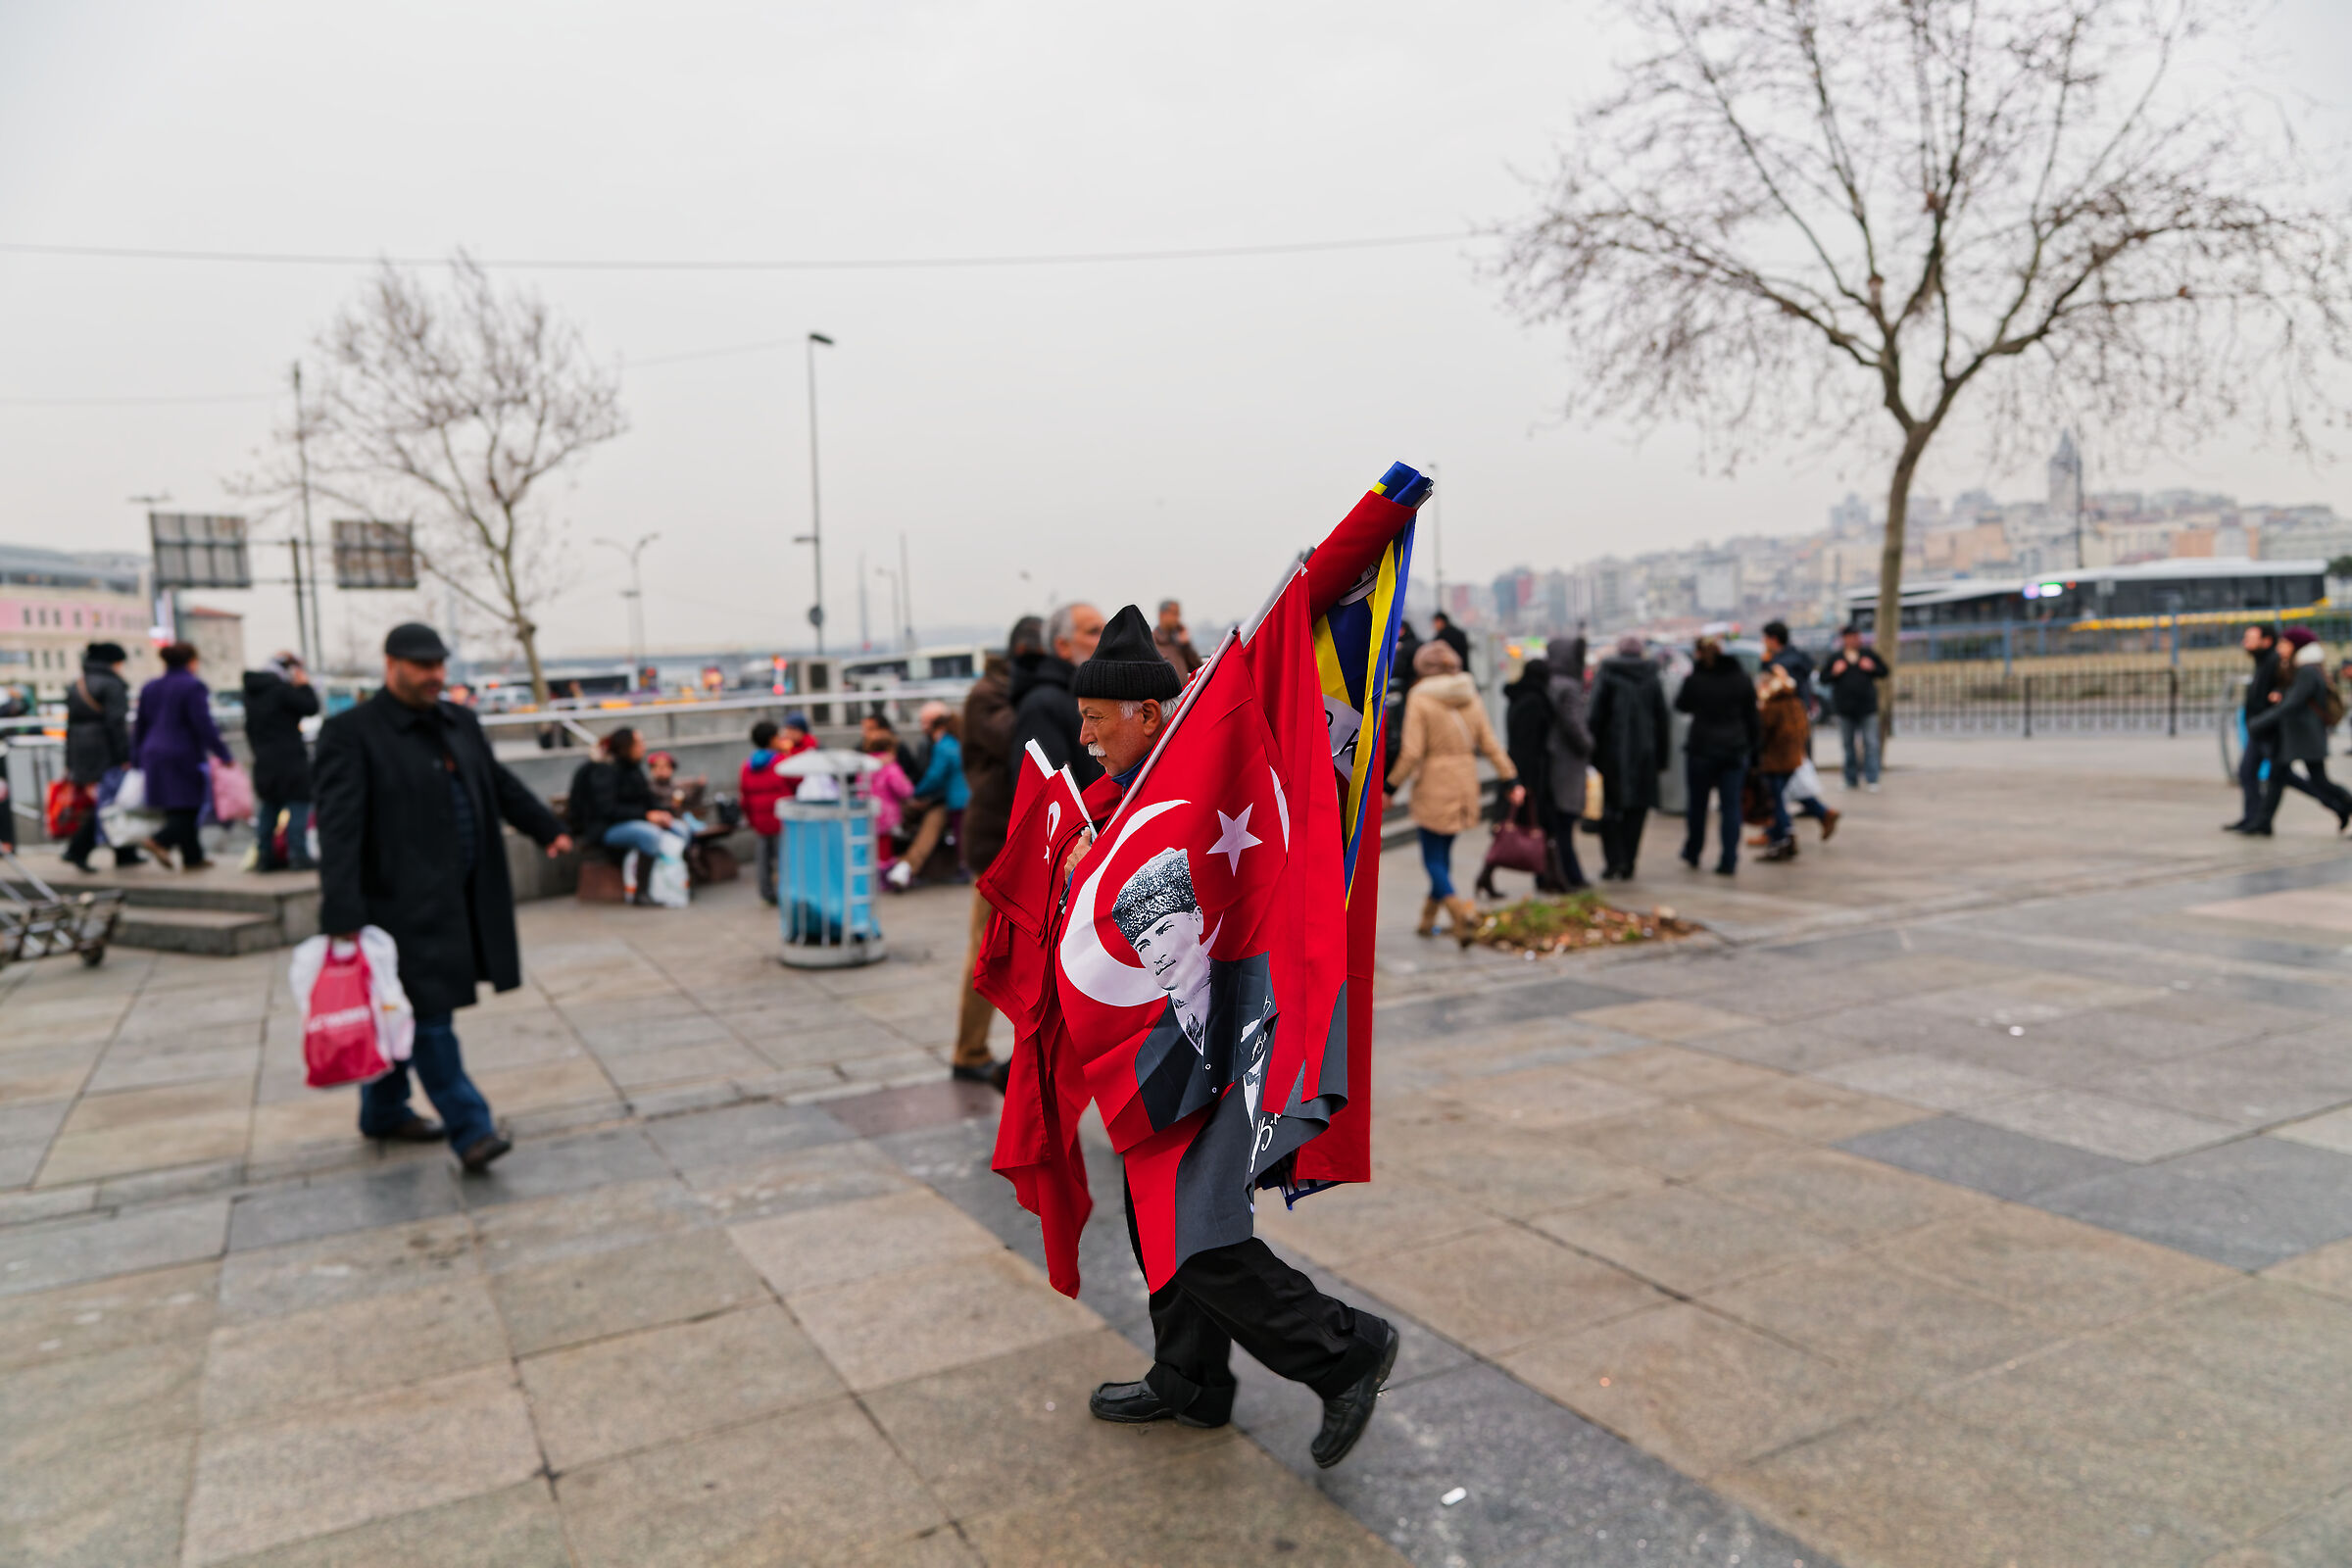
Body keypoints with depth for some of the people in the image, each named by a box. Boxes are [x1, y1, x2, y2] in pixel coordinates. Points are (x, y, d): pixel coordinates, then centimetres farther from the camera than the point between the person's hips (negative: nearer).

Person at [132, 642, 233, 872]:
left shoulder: (149, 688, 14)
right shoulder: (193, 687, -9)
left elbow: (140, 727, 18)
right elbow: (204, 726, -14)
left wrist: (138, 757, 24)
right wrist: (224, 755, -11)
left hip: (154, 755, 8)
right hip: (184, 756, -7)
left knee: (175, 810, 10)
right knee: (188, 808, -2)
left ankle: (192, 857, 11)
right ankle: (161, 840, -22)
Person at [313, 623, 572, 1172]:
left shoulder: (459, 723, 12)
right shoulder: (351, 734, -10)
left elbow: (502, 785, 25)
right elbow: (339, 828, -18)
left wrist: (548, 828, 20)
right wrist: (342, 914, -25)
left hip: (463, 897, 8)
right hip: (404, 903, -7)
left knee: (406, 1013, 18)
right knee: (431, 1016, -5)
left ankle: (383, 1111, 32)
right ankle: (470, 1129, -2)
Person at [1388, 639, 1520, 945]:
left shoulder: (1420, 699, -11)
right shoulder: (1470, 697, 5)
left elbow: (1411, 753, -15)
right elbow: (1490, 744, 2)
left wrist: (1391, 786, -7)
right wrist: (1512, 780, 5)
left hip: (1434, 789, -6)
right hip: (1465, 784, 6)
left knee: (1433, 860, 1)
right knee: (1443, 852, 18)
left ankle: (1460, 909, -23)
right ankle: (1428, 918, 27)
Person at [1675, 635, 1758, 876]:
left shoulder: (1694, 680, -9)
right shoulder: (1742, 679, 0)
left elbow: (1681, 705, 9)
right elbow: (1752, 716, 6)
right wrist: (1752, 744, 15)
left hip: (1701, 749, -2)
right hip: (1736, 750, 2)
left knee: (1697, 804, 13)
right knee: (1731, 805, 3)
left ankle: (1692, 854, 26)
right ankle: (1729, 861, -1)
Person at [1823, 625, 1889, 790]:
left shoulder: (1869, 654, 8)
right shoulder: (1835, 657, 6)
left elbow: (1884, 671, 11)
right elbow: (1823, 677, 6)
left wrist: (1872, 668, -7)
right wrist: (1834, 672, -12)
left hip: (1866, 707, -1)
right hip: (1845, 708, 1)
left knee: (1870, 744, -7)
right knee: (1849, 745, 7)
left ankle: (1872, 780, -8)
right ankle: (1852, 780, 14)